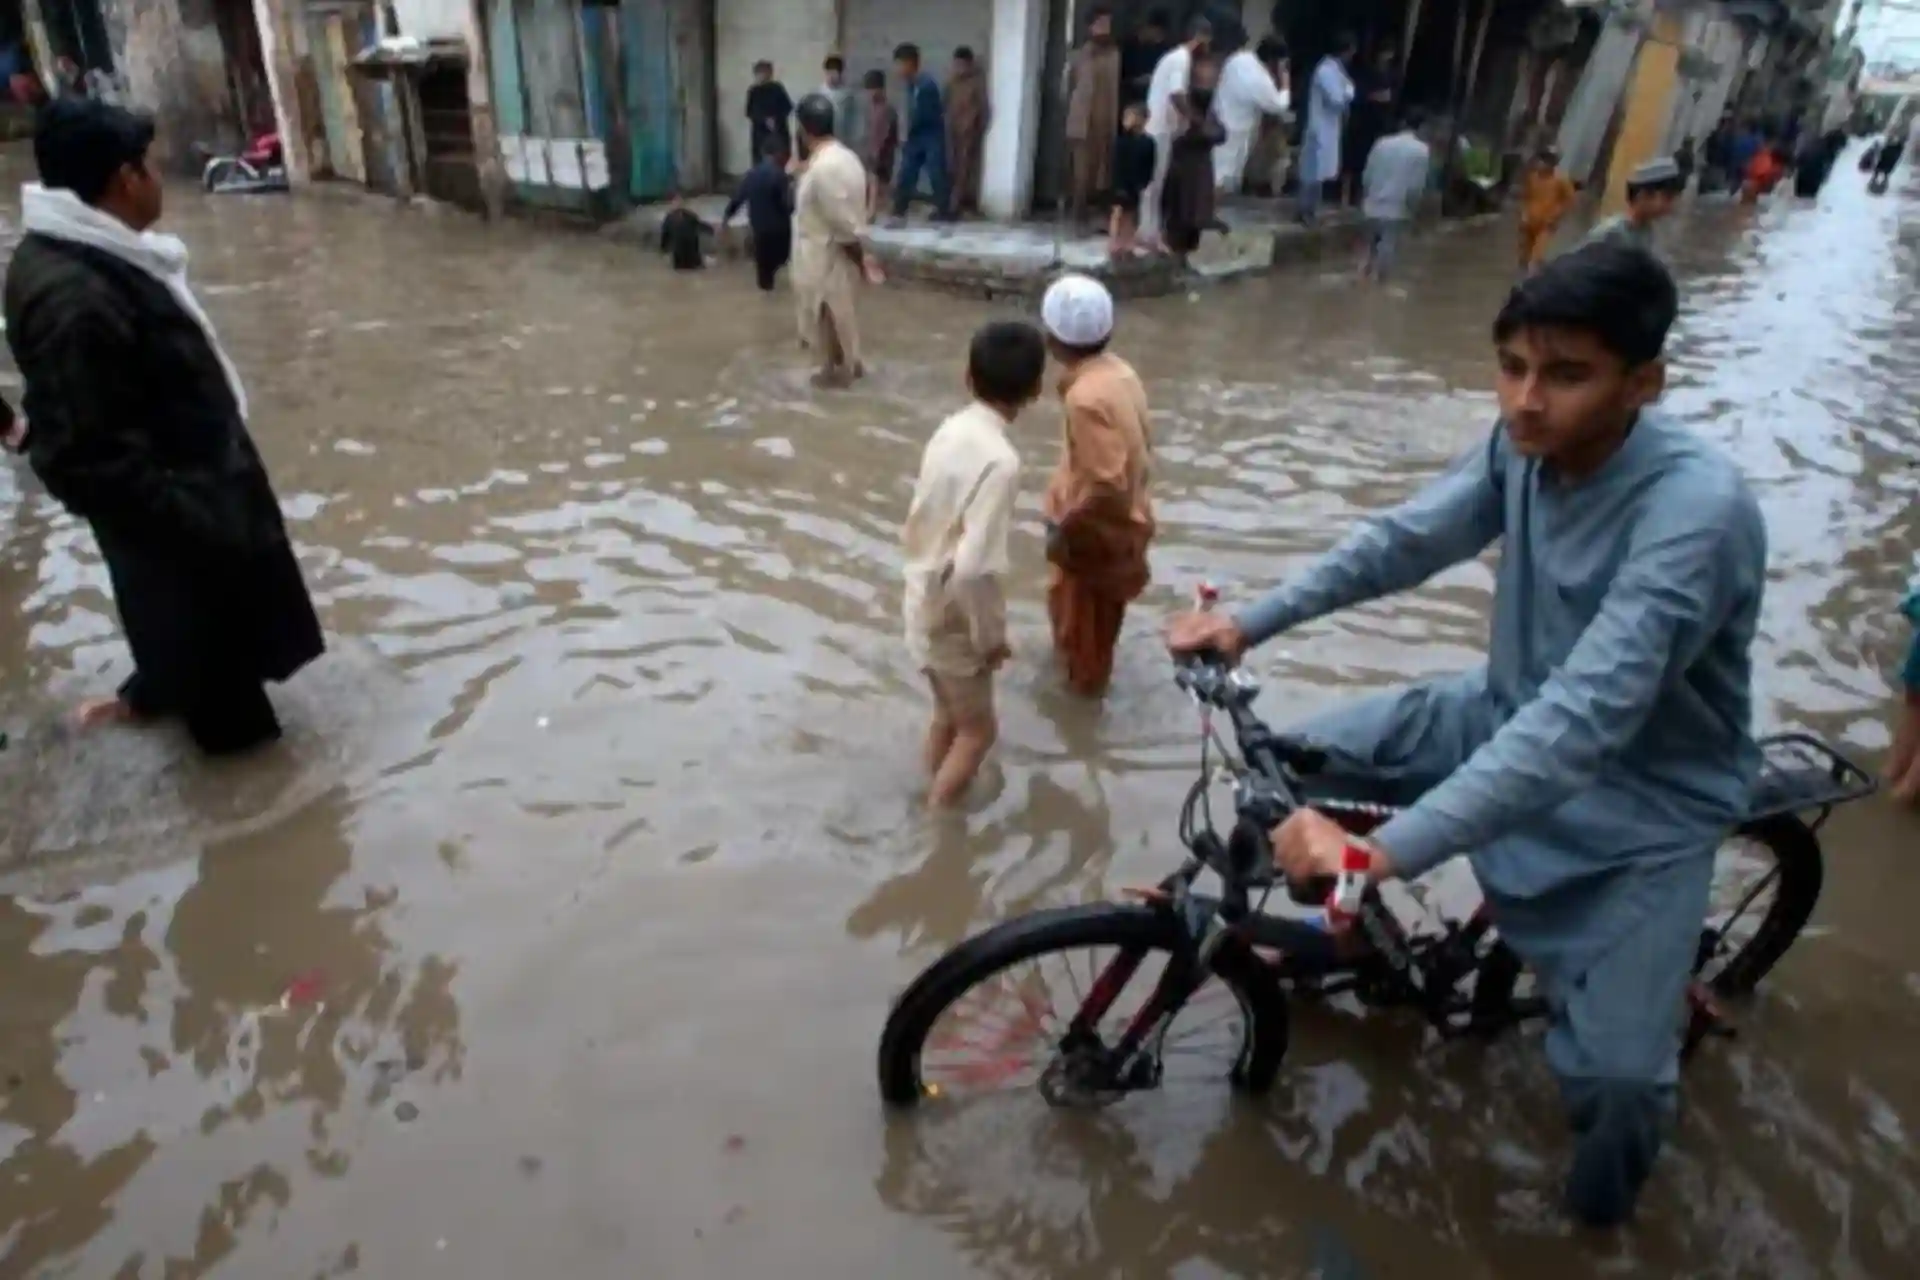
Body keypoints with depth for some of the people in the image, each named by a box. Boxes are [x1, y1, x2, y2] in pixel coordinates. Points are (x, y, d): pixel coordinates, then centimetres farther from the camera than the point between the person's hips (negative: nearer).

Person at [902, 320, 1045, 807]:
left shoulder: (951, 430, -2)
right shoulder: (1000, 460, -28)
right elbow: (976, 568, -31)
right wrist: (991, 637, -17)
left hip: (925, 605, 8)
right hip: (953, 620, -8)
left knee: (948, 714, 26)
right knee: (978, 729, 13)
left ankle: (939, 795, 44)